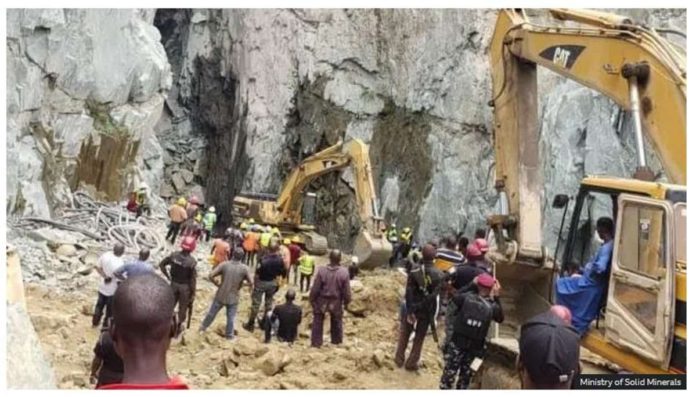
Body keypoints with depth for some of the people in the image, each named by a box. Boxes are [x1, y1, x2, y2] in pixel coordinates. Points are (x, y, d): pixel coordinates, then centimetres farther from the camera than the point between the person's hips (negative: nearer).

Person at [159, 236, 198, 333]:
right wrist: (193, 293, -8)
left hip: (174, 283, 3)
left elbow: (161, 264, -1)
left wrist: (167, 276, 8)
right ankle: (180, 324, 29)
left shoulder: (174, 255, -11)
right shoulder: (192, 261, -24)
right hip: (185, 286, -3)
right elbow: (193, 279, -19)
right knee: (183, 306, 16)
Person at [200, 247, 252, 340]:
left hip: (221, 295, 1)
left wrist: (217, 284, 1)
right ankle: (229, 335, 27)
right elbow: (251, 283, -11)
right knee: (231, 317, 15)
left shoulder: (224, 264, -12)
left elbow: (210, 276, -14)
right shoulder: (244, 268, -14)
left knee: (211, 313, 19)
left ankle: (203, 328, 36)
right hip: (233, 297, -1)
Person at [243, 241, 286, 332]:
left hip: (261, 282, -4)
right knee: (269, 303, 20)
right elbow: (283, 272, -2)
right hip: (272, 283, 4)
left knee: (256, 303, 7)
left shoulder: (264, 259, -28)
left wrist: (254, 282, -6)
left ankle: (250, 324, 17)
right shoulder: (280, 260, -13)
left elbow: (258, 273, -22)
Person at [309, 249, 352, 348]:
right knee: (337, 321, 22)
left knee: (318, 322, 14)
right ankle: (336, 340, 35)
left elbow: (315, 288, -12)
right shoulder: (344, 272, -17)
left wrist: (312, 299, 3)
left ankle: (316, 342, 19)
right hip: (336, 302, 1)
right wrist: (346, 302, 8)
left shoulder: (322, 270, -20)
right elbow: (347, 291, -8)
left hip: (322, 301, -1)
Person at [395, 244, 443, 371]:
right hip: (427, 310, 0)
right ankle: (411, 363, 20)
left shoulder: (414, 270, -13)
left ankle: (399, 359, 26)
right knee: (419, 337, 14)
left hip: (412, 307, 0)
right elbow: (434, 295, -14)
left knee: (404, 333, 19)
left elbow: (409, 292, -15)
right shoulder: (438, 275, -11)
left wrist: (410, 310, -12)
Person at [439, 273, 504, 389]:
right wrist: (496, 297, 10)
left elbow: (455, 298, 9)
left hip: (457, 342, -1)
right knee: (465, 374, 19)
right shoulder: (492, 307, -9)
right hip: (475, 347, 1)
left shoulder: (467, 297, -13)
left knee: (450, 371, 10)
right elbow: (500, 318, 12)